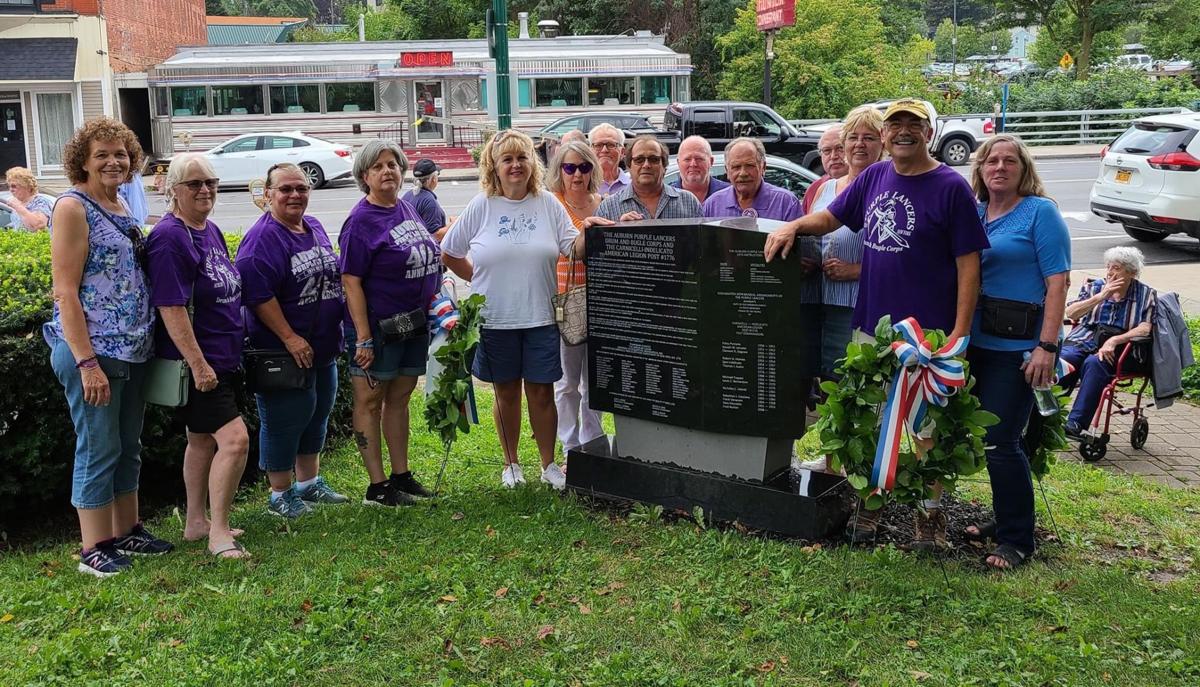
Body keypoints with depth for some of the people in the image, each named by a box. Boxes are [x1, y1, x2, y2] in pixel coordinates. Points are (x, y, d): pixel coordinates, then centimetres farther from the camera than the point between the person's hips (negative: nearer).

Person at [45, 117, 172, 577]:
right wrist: (87, 362, -20)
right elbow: (65, 292, -16)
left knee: (129, 446, 15)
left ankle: (126, 532, 28)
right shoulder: (73, 207, -11)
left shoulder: (121, 209, 12)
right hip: (92, 352, -8)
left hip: (132, 350, 8)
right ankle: (94, 549, 12)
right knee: (98, 449, 0)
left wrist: (149, 340, 14)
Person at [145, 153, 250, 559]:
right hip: (198, 361, -10)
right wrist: (199, 364, -24)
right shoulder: (169, 239, -17)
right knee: (235, 438, -14)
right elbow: (171, 308, -22)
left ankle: (197, 523, 29)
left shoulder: (211, 232, 11)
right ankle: (218, 534, -5)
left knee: (203, 439, 17)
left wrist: (229, 354, 21)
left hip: (222, 357, 10)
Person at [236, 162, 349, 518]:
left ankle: (309, 483, 33)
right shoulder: (262, 238, -16)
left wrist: (335, 334, 18)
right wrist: (290, 338, -24)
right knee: (284, 421, 0)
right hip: (284, 351, -9)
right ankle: (280, 495, 13)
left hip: (322, 348, 9)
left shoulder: (315, 228, 10)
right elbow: (257, 294, -24)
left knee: (317, 413, 18)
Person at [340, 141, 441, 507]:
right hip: (377, 326, -7)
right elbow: (351, 282, -17)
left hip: (415, 323, 8)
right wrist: (363, 338, -21)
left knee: (400, 398, 15)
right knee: (370, 402, 3)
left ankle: (401, 476, 25)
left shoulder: (406, 208, 9)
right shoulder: (361, 221, -13)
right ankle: (377, 487, 8)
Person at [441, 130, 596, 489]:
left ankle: (549, 464, 20)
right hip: (495, 320, 0)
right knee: (506, 393, 11)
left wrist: (587, 232, -19)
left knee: (541, 392, 6)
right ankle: (510, 463, 26)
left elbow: (573, 249, 0)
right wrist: (481, 280, 3)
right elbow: (449, 254, 7)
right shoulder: (481, 207, -1)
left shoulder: (548, 204, 3)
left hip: (540, 317, 1)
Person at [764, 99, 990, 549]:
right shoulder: (874, 177, 8)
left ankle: (932, 513, 21)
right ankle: (868, 503, 28)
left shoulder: (951, 187, -7)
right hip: (870, 326, 5)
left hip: (928, 332, -5)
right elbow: (830, 218, 19)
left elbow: (968, 265, -9)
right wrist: (793, 226, -3)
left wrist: (959, 333, -14)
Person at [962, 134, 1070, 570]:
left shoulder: (1040, 212, -7)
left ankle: (1017, 540, 5)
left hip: (1018, 349, -6)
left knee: (1001, 442, -7)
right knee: (988, 437, 13)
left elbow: (1057, 281, -12)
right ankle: (1005, 521, 28)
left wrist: (1047, 346, -19)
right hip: (976, 344, 7)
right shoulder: (972, 213, 11)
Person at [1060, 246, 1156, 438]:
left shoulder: (1146, 295, 11)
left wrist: (1113, 341, -19)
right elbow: (1070, 313, 2)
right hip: (1083, 341, 2)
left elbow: (1144, 329, -4)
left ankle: (1076, 424, -40)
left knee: (1094, 363, -37)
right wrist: (1101, 296, -7)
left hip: (1117, 349, -2)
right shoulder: (1094, 287, 18)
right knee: (1059, 361, -32)